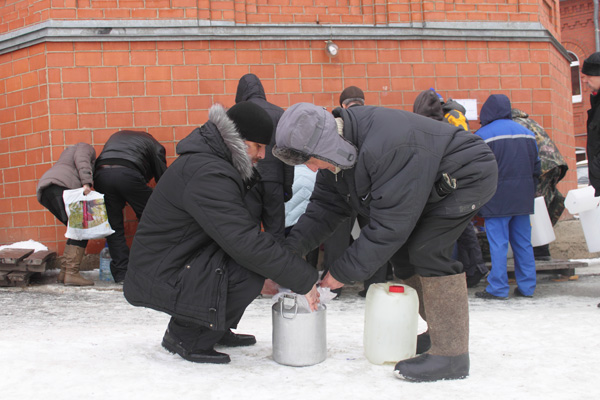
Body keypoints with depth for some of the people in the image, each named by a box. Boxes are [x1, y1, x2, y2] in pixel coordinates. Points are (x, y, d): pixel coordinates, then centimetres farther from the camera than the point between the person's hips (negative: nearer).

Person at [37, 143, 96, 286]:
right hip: (61, 185, -9)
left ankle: (64, 272, -1)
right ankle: (71, 273, -27)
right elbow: (81, 159, -6)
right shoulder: (87, 148, 17)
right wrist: (86, 182, -19)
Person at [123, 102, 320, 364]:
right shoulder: (207, 174, -26)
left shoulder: (210, 160, 7)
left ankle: (216, 328, 12)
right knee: (249, 271, -24)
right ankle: (186, 337, -5)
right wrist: (304, 280, -25)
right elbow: (245, 242, -31)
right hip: (160, 280, -10)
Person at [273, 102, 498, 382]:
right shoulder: (337, 148, -8)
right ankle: (438, 333, 18)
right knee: (401, 250, 4)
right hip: (431, 187, 9)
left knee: (427, 250, -21)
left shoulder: (387, 147, -38)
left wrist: (343, 272, -30)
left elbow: (389, 224, -36)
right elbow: (325, 205, -3)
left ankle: (451, 354, -14)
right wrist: (291, 249, -15)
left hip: (469, 174, -9)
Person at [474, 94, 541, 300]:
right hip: (523, 197, 6)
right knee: (523, 242, 11)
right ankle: (527, 286, 15)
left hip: (497, 199, -5)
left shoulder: (482, 135, -8)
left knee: (498, 243, -2)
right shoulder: (526, 133, 11)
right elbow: (536, 166, 16)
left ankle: (498, 289, 0)